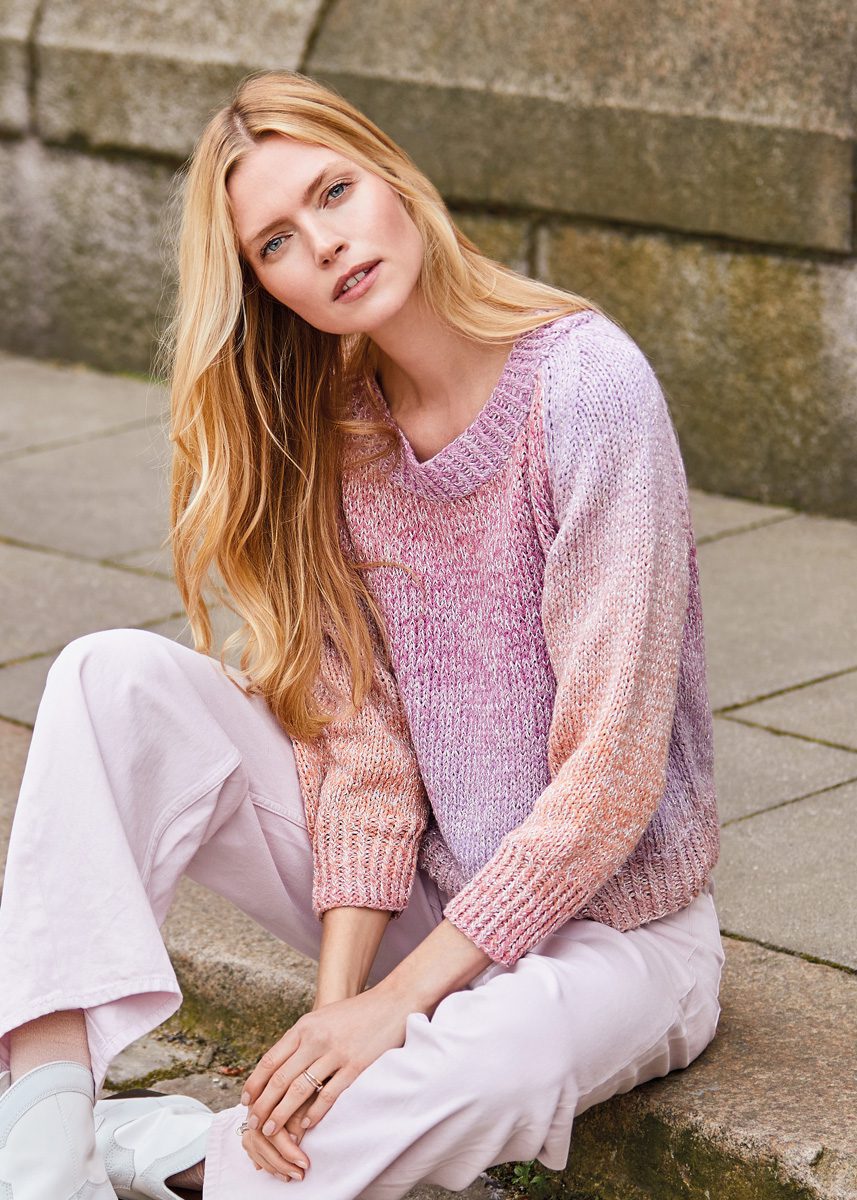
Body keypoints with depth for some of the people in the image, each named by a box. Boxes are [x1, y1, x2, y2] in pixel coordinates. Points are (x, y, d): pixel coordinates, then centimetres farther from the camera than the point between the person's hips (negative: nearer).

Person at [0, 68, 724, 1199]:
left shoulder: (585, 384, -20)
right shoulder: (335, 431, -1)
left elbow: (613, 772, -21)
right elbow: (367, 743, -5)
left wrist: (397, 1000, -21)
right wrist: (336, 1000, -19)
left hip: (606, 918, -5)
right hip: (415, 891, 5)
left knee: (489, 1064, -40)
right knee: (118, 678, -14)